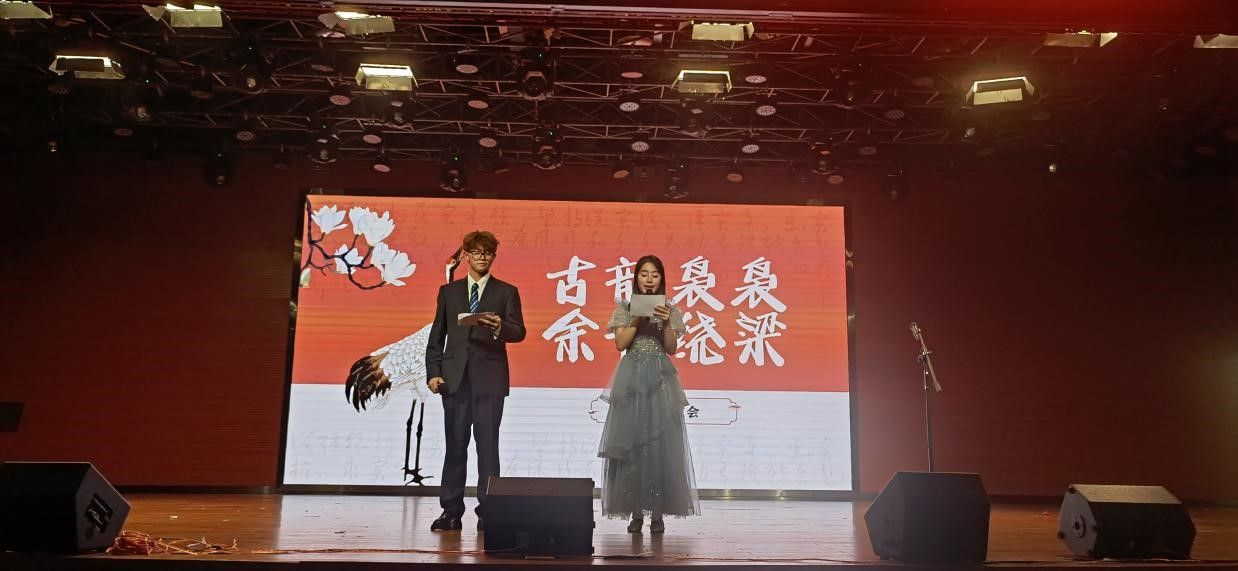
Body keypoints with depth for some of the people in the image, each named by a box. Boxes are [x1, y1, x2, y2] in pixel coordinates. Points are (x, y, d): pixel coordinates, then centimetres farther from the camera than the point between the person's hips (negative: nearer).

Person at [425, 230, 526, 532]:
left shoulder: (507, 292, 9)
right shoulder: (449, 291, 15)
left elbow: (519, 332, -2)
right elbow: (437, 336, 12)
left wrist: (500, 327, -24)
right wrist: (433, 372, 1)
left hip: (489, 378, -2)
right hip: (455, 377, 2)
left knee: (488, 445, -2)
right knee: (455, 444, 5)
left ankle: (487, 510, 5)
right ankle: (451, 511, 11)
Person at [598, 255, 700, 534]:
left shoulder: (670, 310, 10)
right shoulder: (625, 308, 9)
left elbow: (671, 348, 2)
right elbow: (620, 344, -1)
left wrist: (666, 323, -12)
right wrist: (638, 319, -10)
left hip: (660, 380, 0)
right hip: (631, 379, 0)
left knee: (660, 443, -4)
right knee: (631, 442, -3)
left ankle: (658, 512, 2)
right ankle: (636, 511, 4)